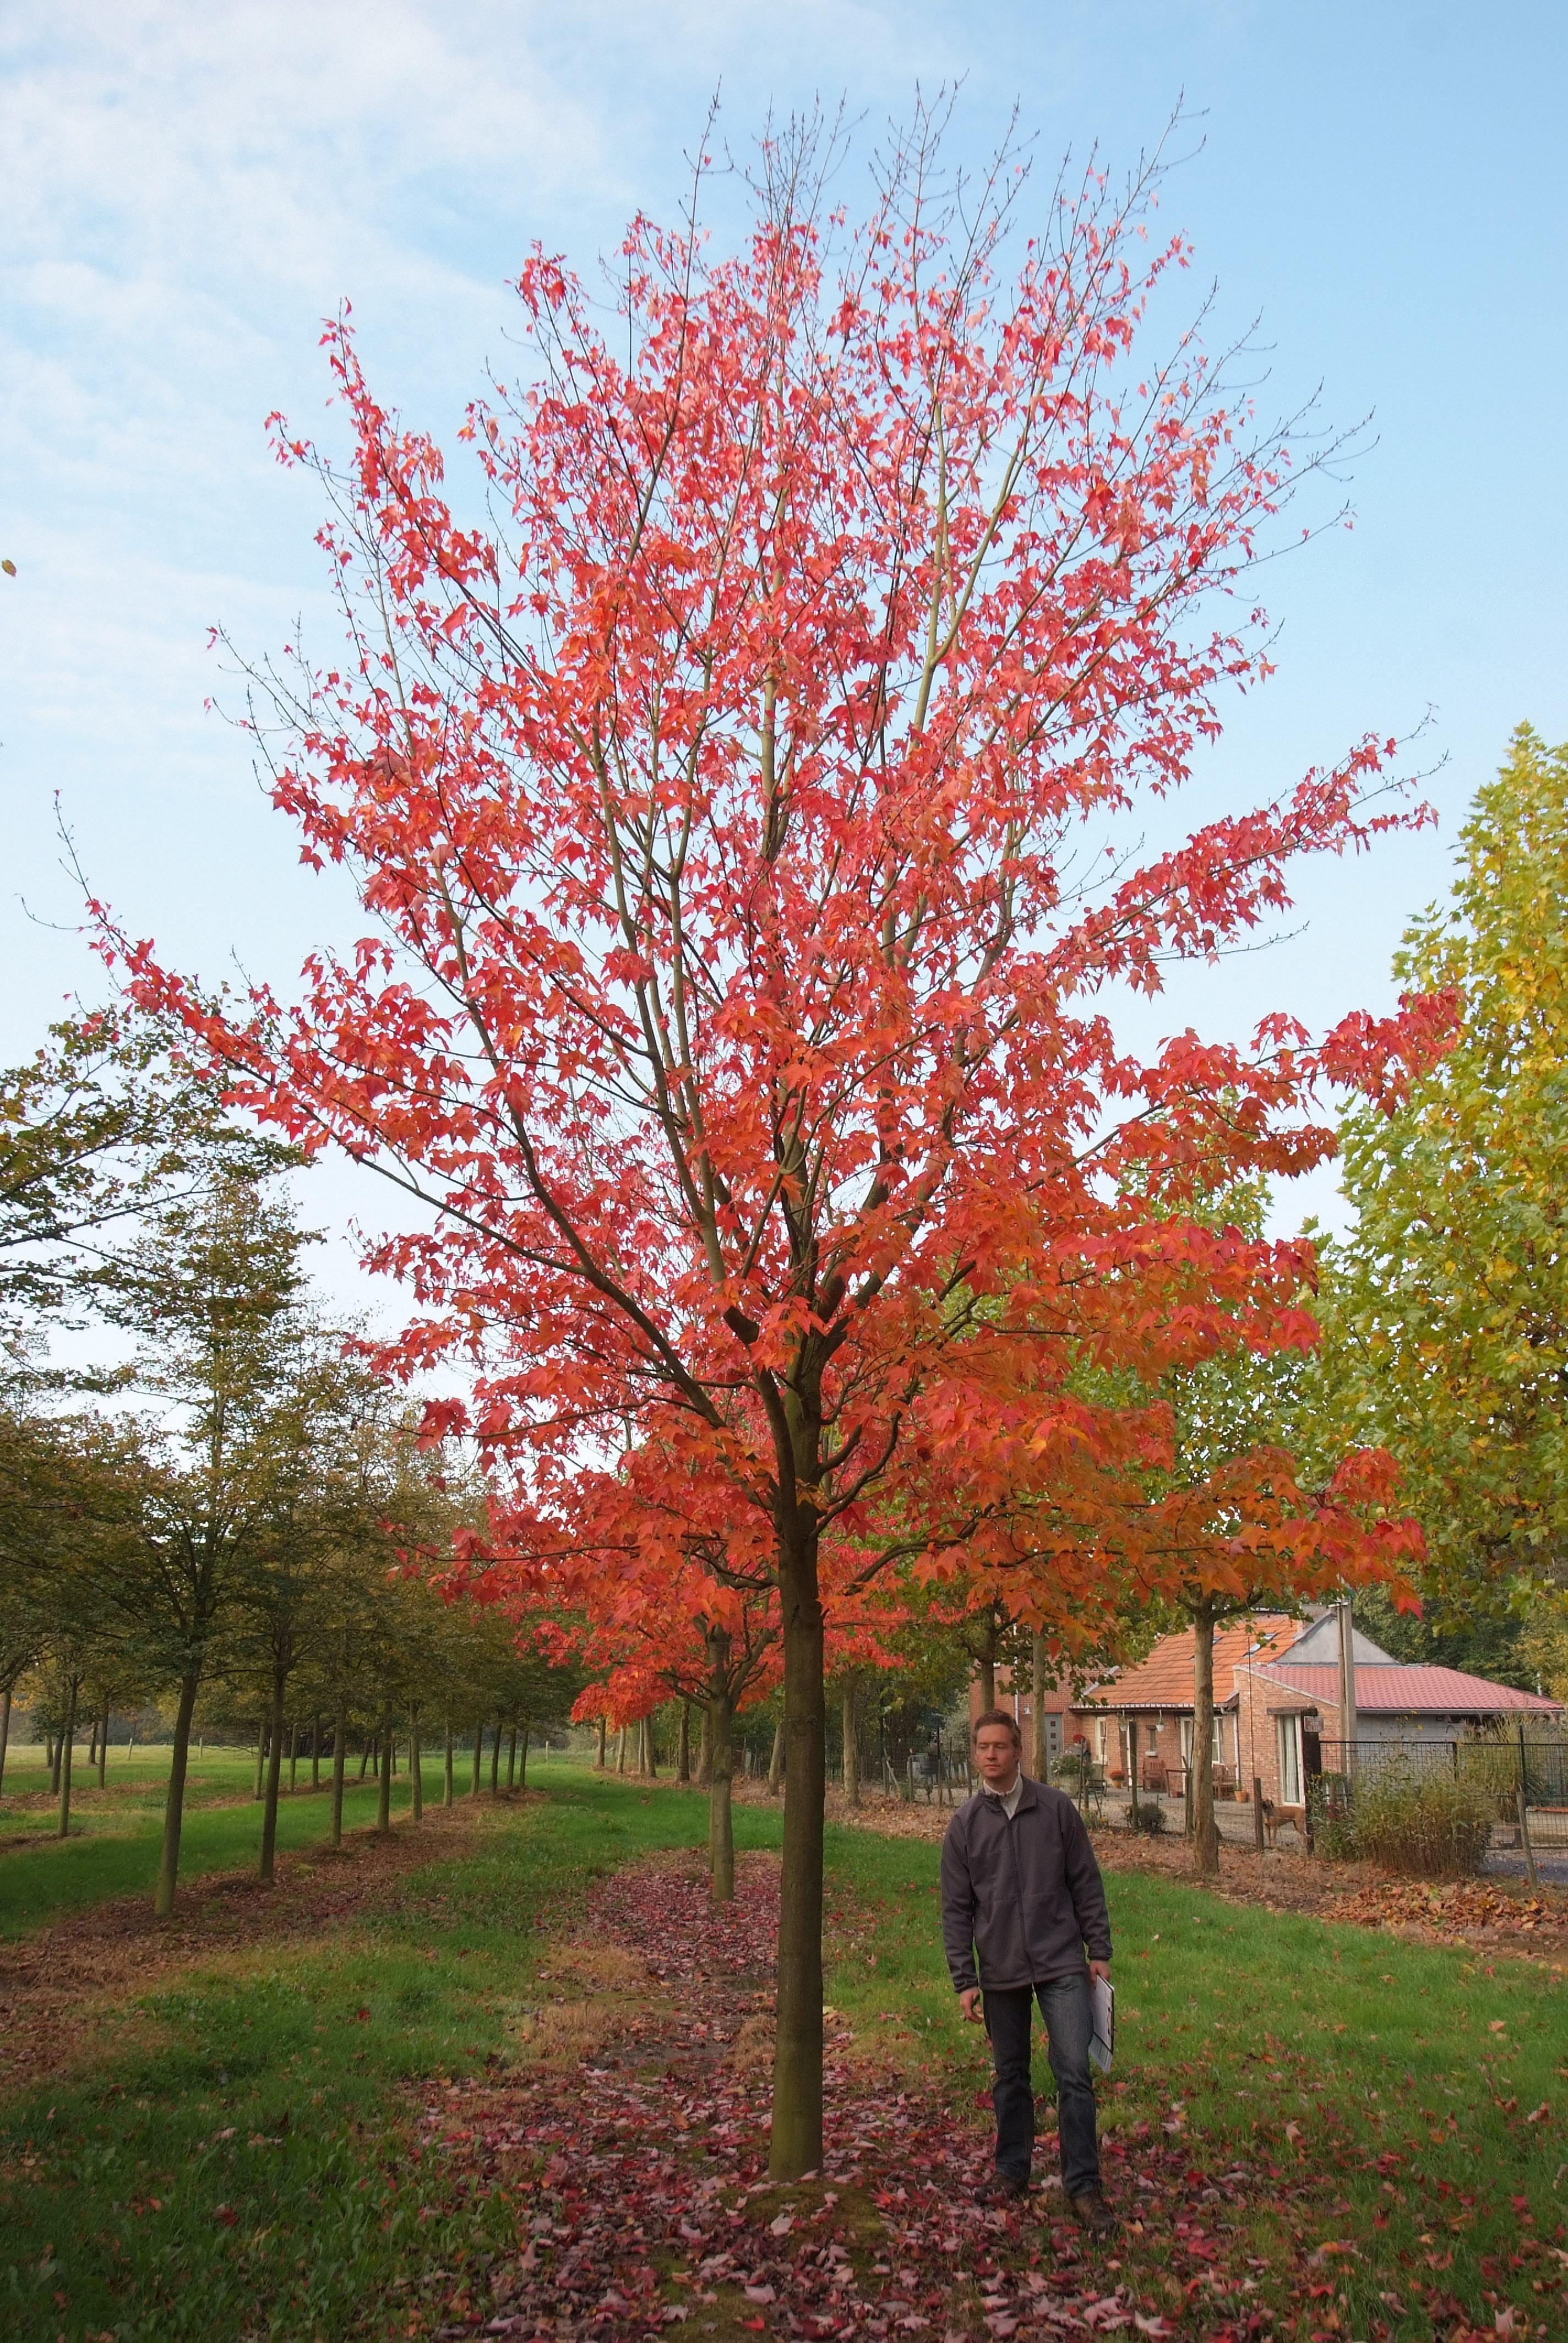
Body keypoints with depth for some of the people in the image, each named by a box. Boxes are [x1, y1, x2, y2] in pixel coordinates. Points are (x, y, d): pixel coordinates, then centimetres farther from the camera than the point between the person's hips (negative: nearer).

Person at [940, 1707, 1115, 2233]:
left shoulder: (1056, 1808, -2)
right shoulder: (965, 1824, 0)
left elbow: (1086, 1883, 3)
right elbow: (956, 1908, 3)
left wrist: (1099, 1949, 1)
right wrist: (964, 1979, -1)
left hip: (1061, 1965, -2)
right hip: (1001, 1972, 2)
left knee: (1074, 2073, -6)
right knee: (1010, 2076, 13)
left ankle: (1084, 2186, 3)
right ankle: (1012, 2170, 29)